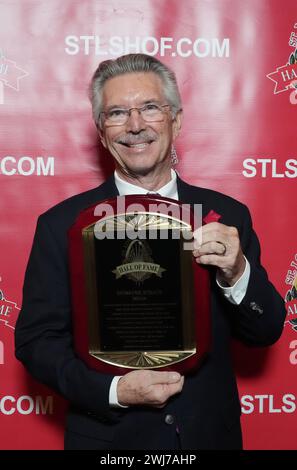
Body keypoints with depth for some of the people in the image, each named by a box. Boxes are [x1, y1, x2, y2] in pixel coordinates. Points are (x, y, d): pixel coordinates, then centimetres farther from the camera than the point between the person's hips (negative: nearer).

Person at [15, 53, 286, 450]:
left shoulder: (227, 216, -6)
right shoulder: (62, 224, -10)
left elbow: (266, 333, -3)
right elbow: (35, 341, -7)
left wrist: (237, 273, -22)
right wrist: (114, 390, -21)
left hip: (211, 435, 2)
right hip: (107, 437, -2)